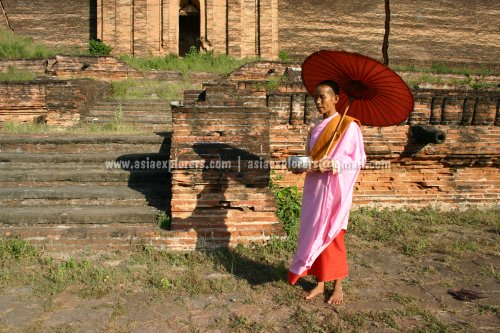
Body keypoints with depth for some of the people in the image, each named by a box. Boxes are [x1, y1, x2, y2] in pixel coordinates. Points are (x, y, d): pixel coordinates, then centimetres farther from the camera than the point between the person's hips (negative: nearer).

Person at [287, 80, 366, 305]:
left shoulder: (349, 126, -8)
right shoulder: (315, 127, 11)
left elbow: (360, 160, -9)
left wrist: (331, 164, -20)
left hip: (335, 188, -6)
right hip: (315, 187, 6)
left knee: (332, 236, 1)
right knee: (314, 234, 8)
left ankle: (338, 286, 18)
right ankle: (320, 282, 22)